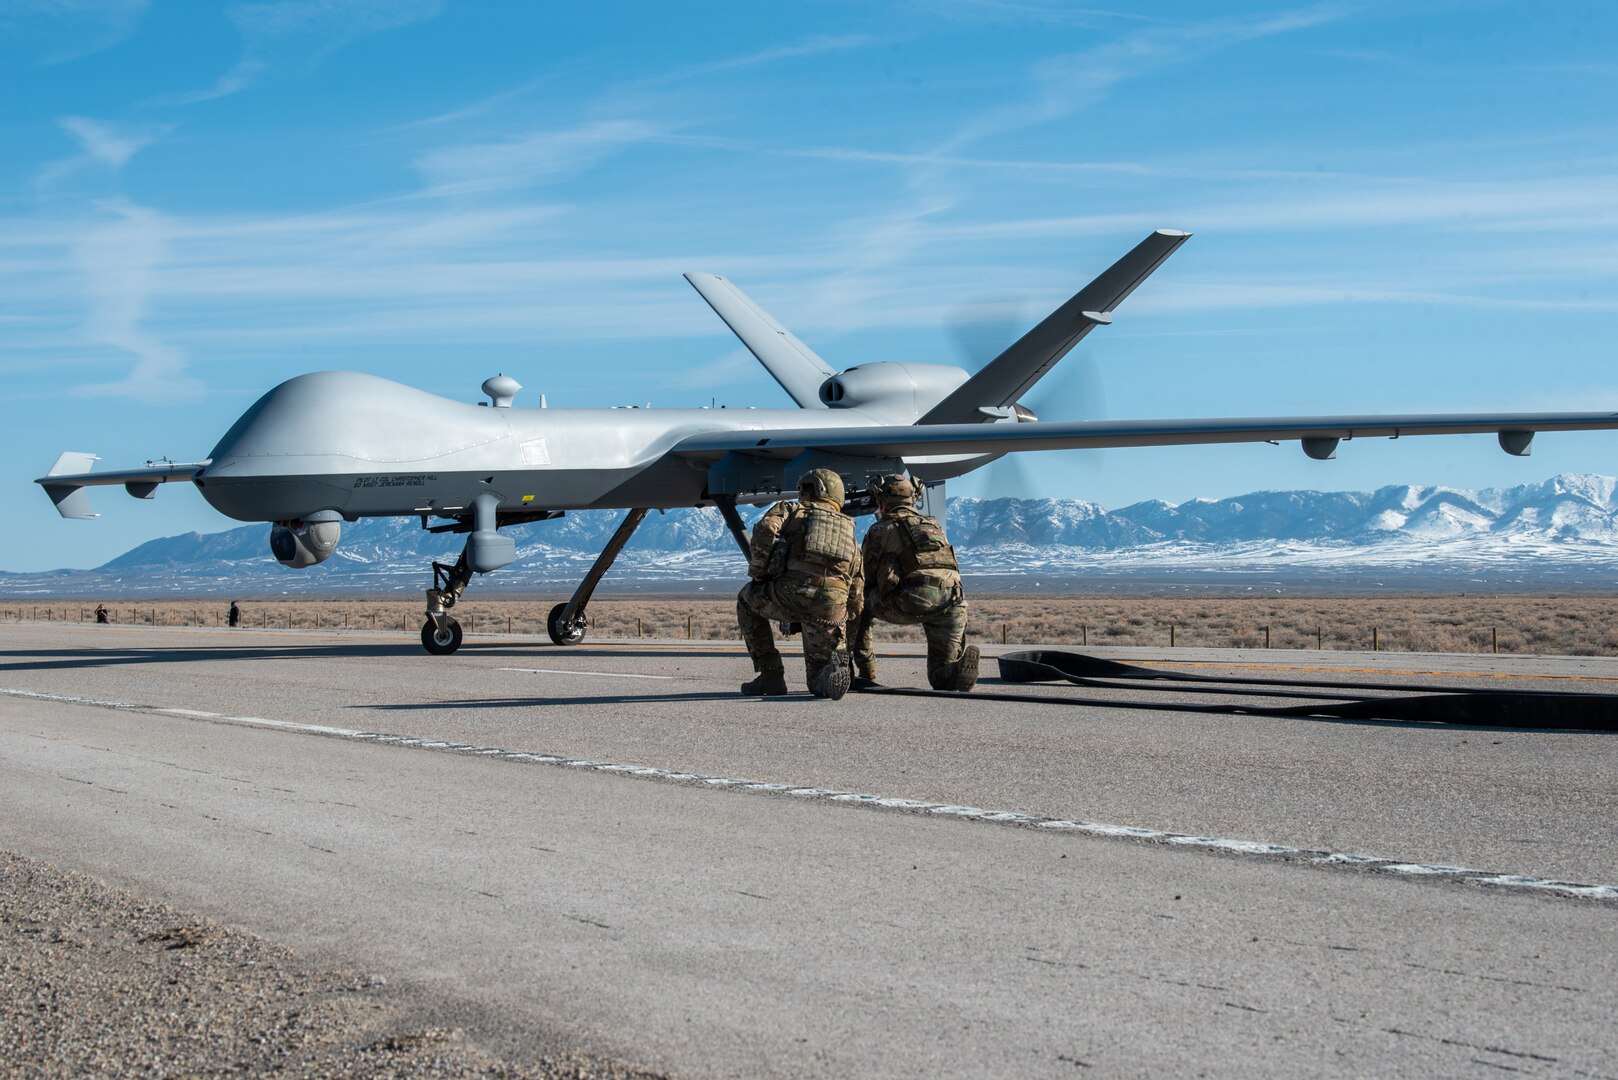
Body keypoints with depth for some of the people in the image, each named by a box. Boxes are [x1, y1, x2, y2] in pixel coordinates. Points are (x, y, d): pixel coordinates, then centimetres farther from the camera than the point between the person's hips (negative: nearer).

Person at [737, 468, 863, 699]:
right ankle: (834, 669, -15)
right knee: (820, 686, 23)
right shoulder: (849, 530, 31)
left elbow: (766, 527, -5)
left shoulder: (793, 510, 19)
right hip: (832, 608, 4)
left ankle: (771, 675, 21)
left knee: (747, 600, 31)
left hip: (791, 593, -4)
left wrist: (758, 571, 6)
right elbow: (856, 593, 25)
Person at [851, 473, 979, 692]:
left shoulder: (879, 531, 13)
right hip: (951, 602, 4)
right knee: (943, 680, 12)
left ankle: (866, 673, 20)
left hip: (908, 604, -4)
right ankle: (962, 664, -22)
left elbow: (867, 581, 16)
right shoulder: (934, 525, 28)